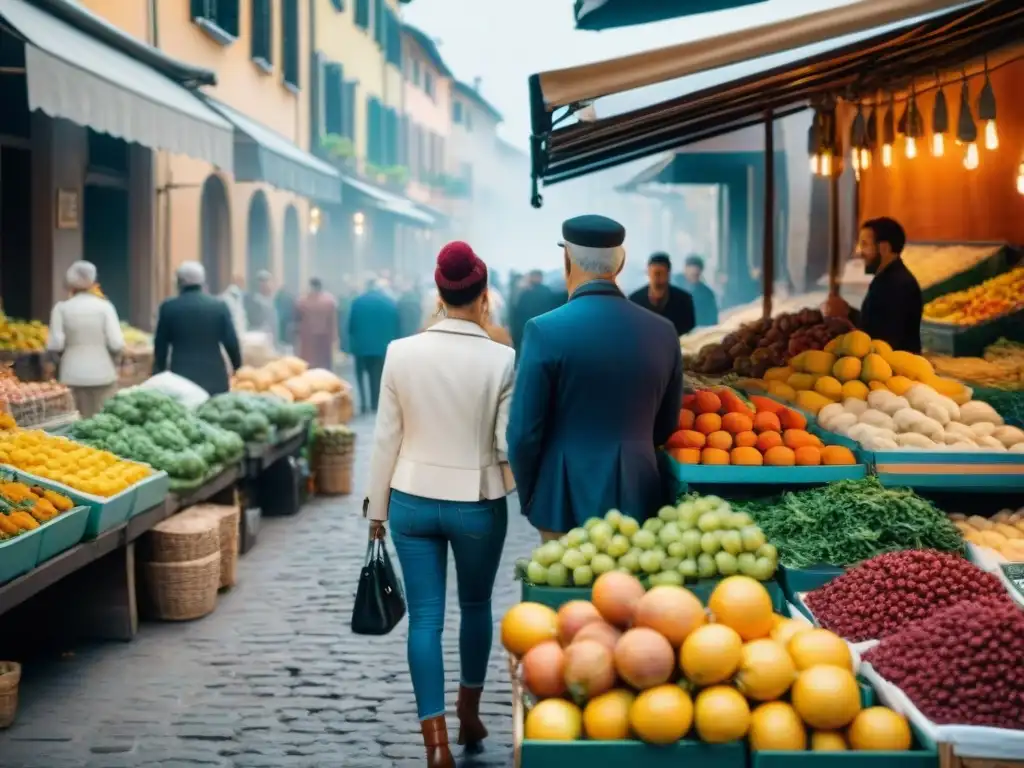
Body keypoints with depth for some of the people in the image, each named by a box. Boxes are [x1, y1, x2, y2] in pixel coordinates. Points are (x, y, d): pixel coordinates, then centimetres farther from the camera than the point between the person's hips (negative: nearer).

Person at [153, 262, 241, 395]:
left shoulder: (169, 307, 1)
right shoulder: (219, 306, 2)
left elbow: (160, 346, 8)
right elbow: (231, 342, 2)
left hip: (181, 378, -1)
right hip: (215, 379, 1)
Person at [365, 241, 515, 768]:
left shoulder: (401, 352, -6)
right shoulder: (502, 359, -12)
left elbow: (387, 438, -1)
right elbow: (507, 445, -9)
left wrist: (378, 507, 9)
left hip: (413, 500, 1)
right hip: (477, 504, -1)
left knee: (425, 617, 6)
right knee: (476, 606, 21)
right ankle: (469, 714, 36)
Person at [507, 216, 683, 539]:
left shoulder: (545, 331, -13)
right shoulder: (662, 331, 0)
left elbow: (524, 433, -11)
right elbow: (666, 426, 11)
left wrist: (529, 499, 4)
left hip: (565, 502, -4)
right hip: (638, 500, 4)